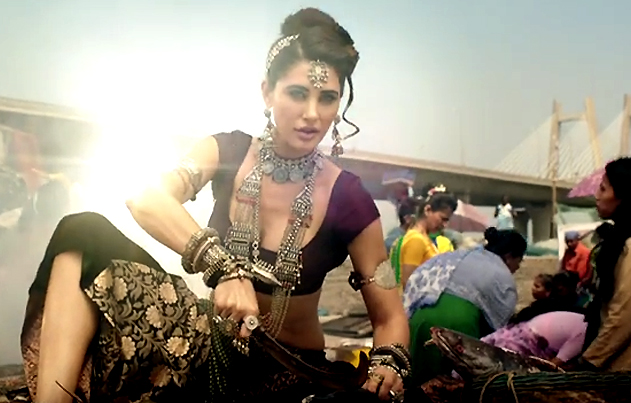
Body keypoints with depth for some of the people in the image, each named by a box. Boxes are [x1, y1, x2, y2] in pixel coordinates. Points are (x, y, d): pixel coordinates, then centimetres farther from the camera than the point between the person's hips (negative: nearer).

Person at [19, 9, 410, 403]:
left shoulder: (348, 198, -13)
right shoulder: (229, 151, -8)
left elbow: (390, 316, -7)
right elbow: (146, 200, -27)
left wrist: (388, 365, -29)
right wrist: (226, 268, -41)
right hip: (212, 342, 1)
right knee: (85, 234, -14)